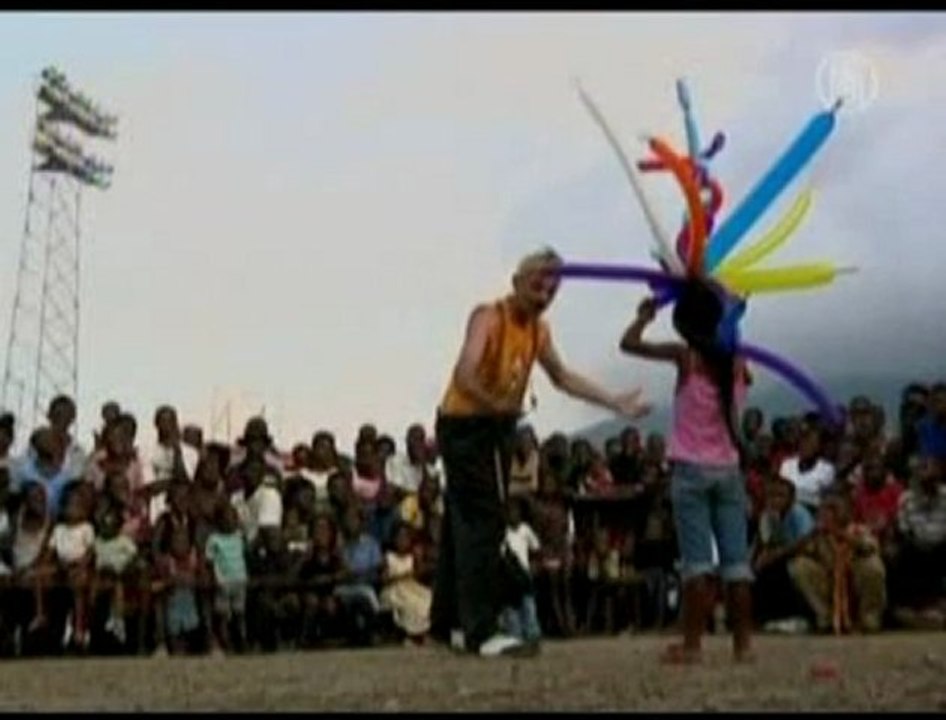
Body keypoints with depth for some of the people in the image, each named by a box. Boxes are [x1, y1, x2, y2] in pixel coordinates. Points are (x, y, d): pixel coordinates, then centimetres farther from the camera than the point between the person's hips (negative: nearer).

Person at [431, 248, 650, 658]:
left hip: (500, 428, 8)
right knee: (480, 524, -14)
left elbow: (561, 376, 18)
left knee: (465, 523, 12)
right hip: (464, 425, -8)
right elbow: (465, 376, -32)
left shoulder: (539, 329, 6)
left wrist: (615, 404, 15)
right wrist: (497, 405, -47)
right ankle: (480, 631, -17)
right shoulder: (488, 318, -18)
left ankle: (447, 622, 20)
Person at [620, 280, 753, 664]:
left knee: (696, 560, -5)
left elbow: (629, 343, -9)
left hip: (692, 470, -4)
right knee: (736, 560, 4)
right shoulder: (736, 361, 4)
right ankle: (742, 643, 4)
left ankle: (692, 645, -6)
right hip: (728, 470, 4)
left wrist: (645, 315, 10)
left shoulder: (686, 356, -9)